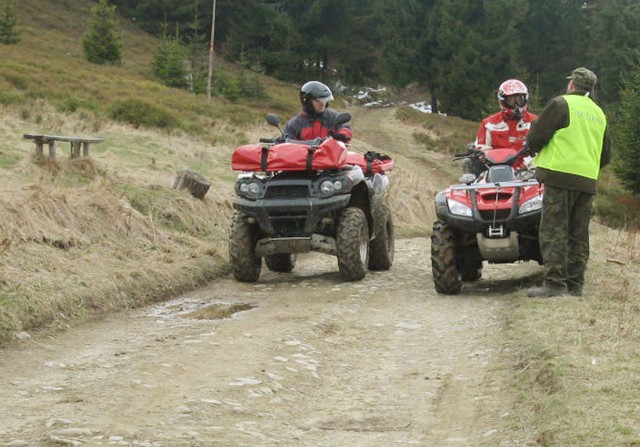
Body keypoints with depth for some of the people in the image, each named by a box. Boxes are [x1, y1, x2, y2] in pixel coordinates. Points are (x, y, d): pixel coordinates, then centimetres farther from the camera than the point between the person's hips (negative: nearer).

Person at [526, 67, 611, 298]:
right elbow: (605, 156, 22)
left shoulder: (561, 103, -3)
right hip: (588, 181, 7)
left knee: (553, 231, -8)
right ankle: (575, 285, 10)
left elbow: (536, 137, -6)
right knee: (578, 235, 10)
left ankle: (555, 283, -15)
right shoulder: (599, 114, 19)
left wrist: (533, 148, 15)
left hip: (561, 176, -7)